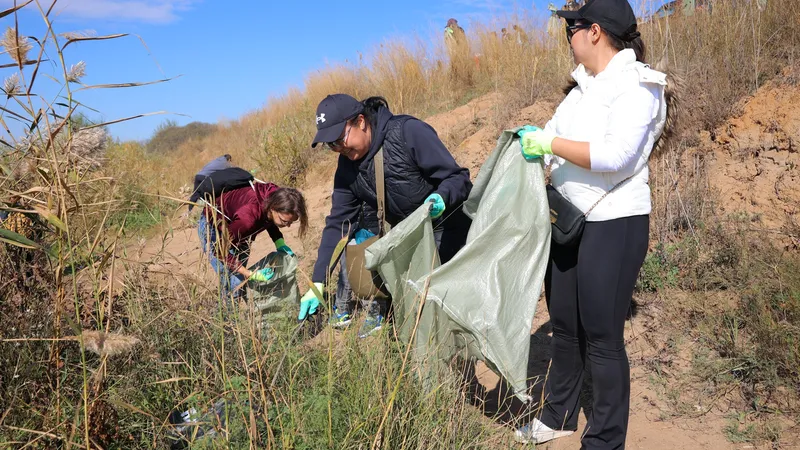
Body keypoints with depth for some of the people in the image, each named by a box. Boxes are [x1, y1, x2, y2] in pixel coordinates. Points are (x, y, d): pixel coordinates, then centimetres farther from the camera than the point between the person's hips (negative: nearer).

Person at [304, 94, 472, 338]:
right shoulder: (348, 166, -6)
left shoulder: (410, 132, -25)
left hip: (447, 232, -6)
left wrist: (441, 197, -45)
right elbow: (337, 223, -5)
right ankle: (343, 310, 2)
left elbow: (459, 178, -22)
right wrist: (318, 283, -10)